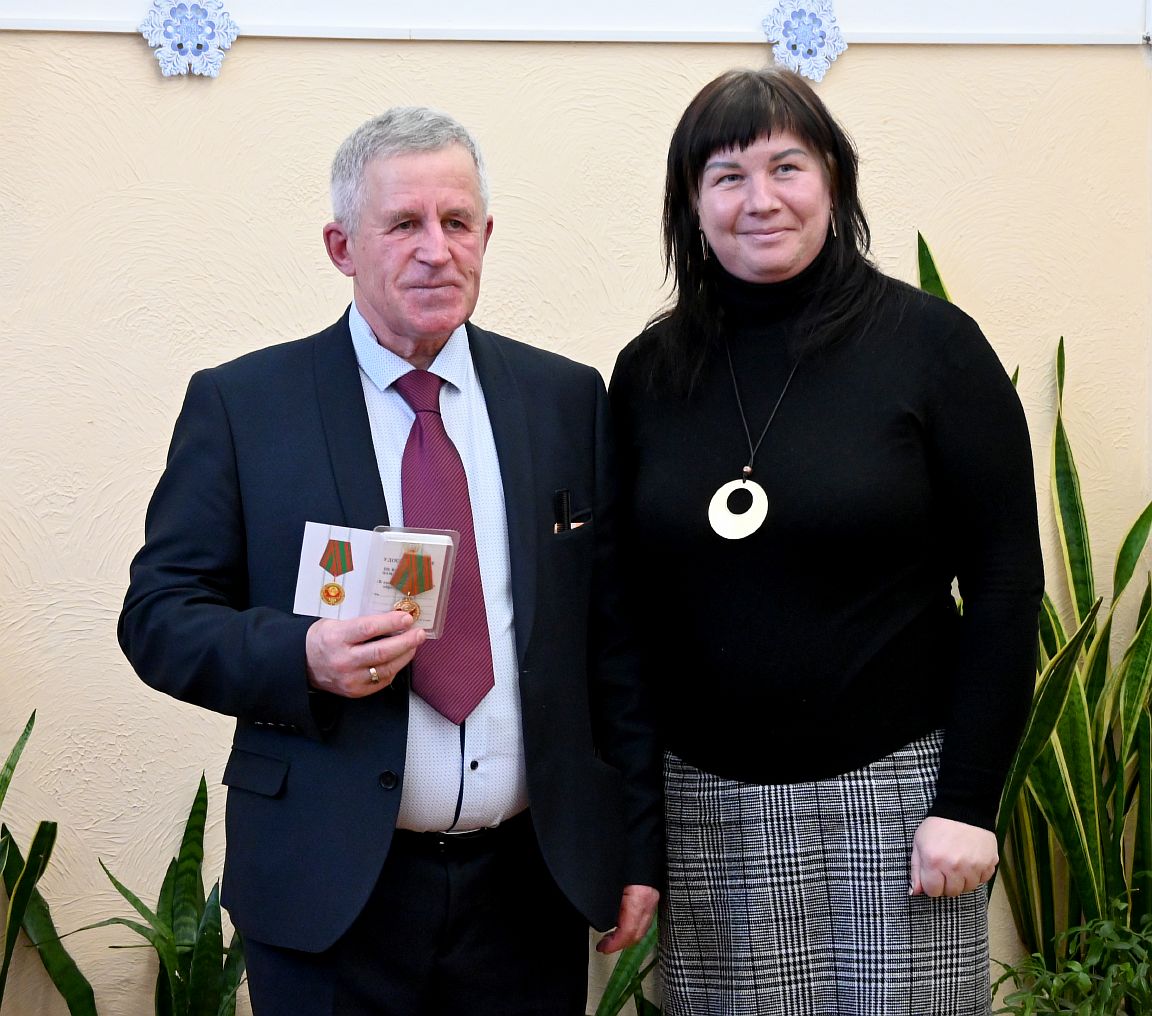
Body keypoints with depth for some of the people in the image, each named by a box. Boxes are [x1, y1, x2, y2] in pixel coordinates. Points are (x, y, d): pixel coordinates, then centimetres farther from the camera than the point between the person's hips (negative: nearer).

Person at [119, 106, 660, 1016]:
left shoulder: (567, 399, 6)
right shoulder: (240, 405, -1)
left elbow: (615, 632, 6)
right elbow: (159, 615, -1)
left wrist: (638, 844, 5)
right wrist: (304, 658, -20)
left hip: (532, 887, 3)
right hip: (328, 894, -2)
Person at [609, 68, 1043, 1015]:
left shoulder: (929, 343, -5)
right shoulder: (649, 372, 4)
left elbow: (1004, 587, -5)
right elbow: (628, 602, 10)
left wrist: (968, 800, -9)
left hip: (891, 791, -2)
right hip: (704, 801, 3)